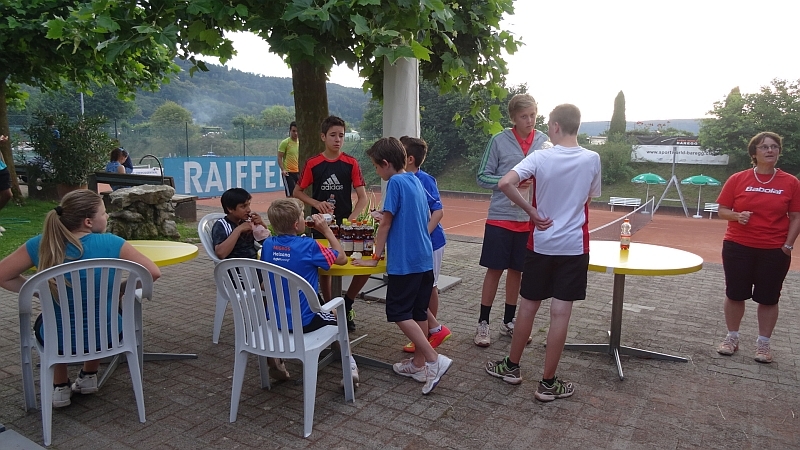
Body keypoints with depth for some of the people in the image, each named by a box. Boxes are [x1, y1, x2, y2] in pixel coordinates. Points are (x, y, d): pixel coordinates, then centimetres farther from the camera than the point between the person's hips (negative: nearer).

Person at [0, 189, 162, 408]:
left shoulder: (41, 245, -12)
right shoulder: (110, 243, -17)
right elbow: (153, 273, -13)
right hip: (106, 335, -1)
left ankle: (60, 387, 35)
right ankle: (89, 376, 41)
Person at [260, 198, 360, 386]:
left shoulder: (268, 244, -3)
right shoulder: (309, 246, -19)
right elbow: (342, 259, -6)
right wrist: (326, 230, -2)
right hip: (303, 321, -5)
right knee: (336, 317, 25)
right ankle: (350, 366, 22)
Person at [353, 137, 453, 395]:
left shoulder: (396, 182, -12)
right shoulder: (416, 181, 12)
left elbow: (386, 223, -11)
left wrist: (375, 257, -4)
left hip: (405, 260, -9)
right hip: (425, 258, 9)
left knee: (399, 313, -2)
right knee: (418, 311, 14)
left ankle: (434, 359, -8)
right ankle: (419, 364, 23)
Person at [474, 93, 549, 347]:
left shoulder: (545, 142, 3)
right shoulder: (499, 141, -6)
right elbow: (482, 177, -4)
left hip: (529, 220, 3)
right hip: (500, 218, -3)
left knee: (517, 270, 12)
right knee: (495, 269, 3)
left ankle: (508, 322, 27)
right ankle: (483, 322, 17)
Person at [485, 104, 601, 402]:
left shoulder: (540, 158, -10)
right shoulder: (592, 159, -3)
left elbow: (504, 184, -23)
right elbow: (588, 200, 9)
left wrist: (532, 211, -13)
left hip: (541, 244, 0)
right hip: (574, 246, 1)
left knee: (528, 306, 14)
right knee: (560, 314, 3)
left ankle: (511, 367, 28)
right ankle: (548, 384, 13)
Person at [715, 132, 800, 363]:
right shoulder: (738, 179, -2)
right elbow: (722, 211, 2)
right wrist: (737, 216, -18)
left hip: (774, 251, 0)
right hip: (738, 247, 0)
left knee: (769, 298, 7)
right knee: (735, 294, 7)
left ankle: (763, 343, 22)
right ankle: (732, 337, 24)